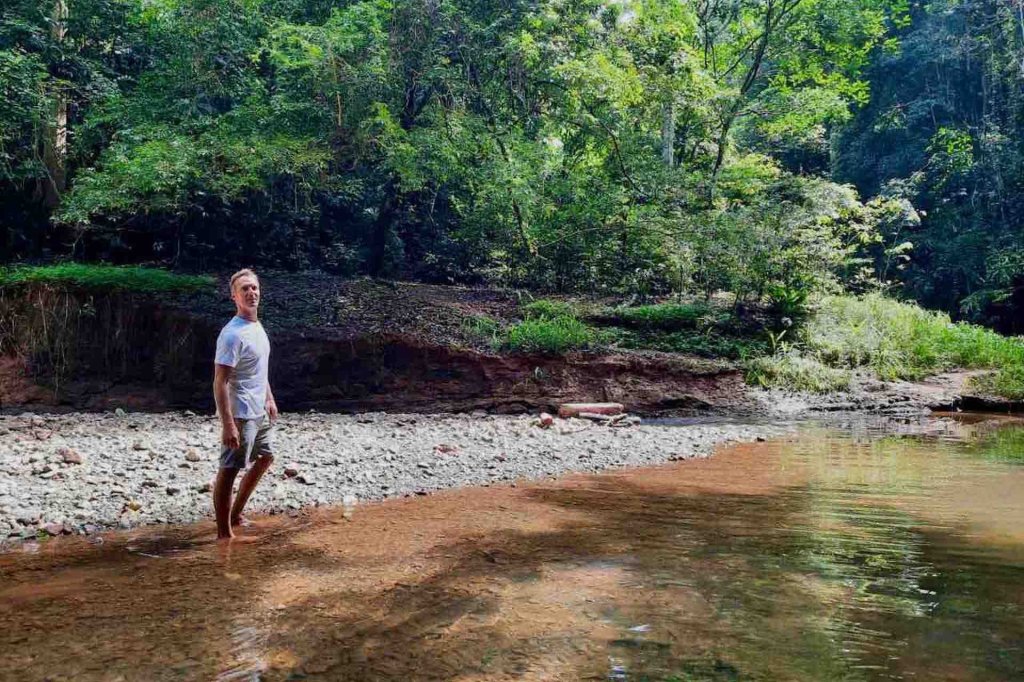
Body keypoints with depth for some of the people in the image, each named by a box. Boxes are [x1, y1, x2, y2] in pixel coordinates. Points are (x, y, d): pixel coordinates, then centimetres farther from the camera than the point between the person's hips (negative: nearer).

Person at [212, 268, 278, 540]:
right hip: (241, 415, -10)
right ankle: (224, 533, 7)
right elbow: (220, 382, -24)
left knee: (265, 458, 23)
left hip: (260, 412, 11)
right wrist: (228, 424, -27)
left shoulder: (257, 326, 8)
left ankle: (235, 515, 35)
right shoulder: (232, 335, -21)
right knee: (229, 470, -2)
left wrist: (270, 399, 21)